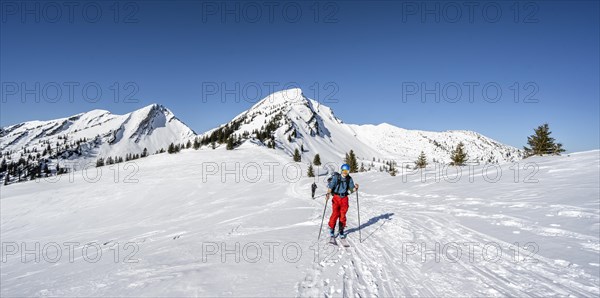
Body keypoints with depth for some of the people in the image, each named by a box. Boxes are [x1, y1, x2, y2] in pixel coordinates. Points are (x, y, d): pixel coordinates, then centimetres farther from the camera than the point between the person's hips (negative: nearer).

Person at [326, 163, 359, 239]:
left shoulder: (349, 179, 4)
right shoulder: (336, 177, -5)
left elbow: (352, 189, 5)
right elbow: (330, 186, -13)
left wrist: (355, 188, -17)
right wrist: (328, 194, -28)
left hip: (344, 199, 2)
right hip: (336, 198, -2)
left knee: (343, 215, 4)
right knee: (335, 214, -8)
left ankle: (341, 231, 16)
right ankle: (332, 229, 10)